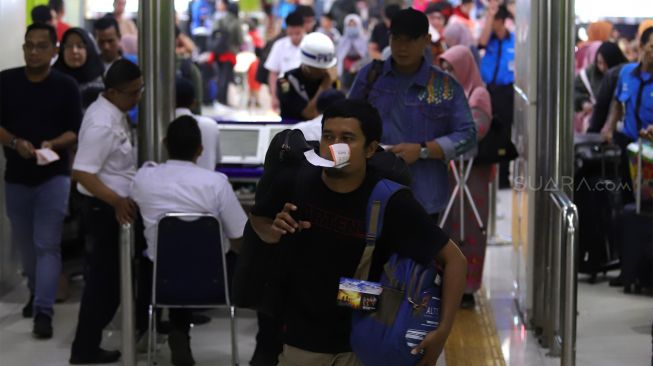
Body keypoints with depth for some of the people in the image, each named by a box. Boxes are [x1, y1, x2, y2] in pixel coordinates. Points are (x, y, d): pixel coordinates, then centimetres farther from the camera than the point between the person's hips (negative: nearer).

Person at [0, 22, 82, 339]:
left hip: (53, 176, -3)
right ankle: (36, 292, 37)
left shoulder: (66, 86, -5)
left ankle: (44, 311, -13)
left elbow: (76, 131, -4)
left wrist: (52, 144, -23)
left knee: (47, 244, -9)